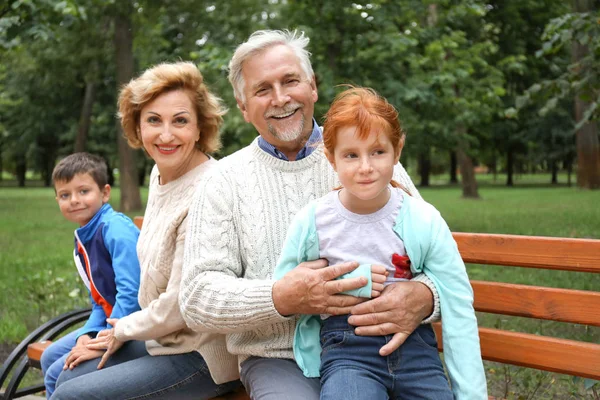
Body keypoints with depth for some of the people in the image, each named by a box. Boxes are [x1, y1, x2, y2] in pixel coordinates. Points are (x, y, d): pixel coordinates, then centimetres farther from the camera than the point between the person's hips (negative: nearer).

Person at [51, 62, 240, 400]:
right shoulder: (161, 173, 2)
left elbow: (179, 307, -22)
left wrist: (123, 330, -5)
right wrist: (125, 330, 9)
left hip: (202, 358, -8)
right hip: (165, 338, 8)